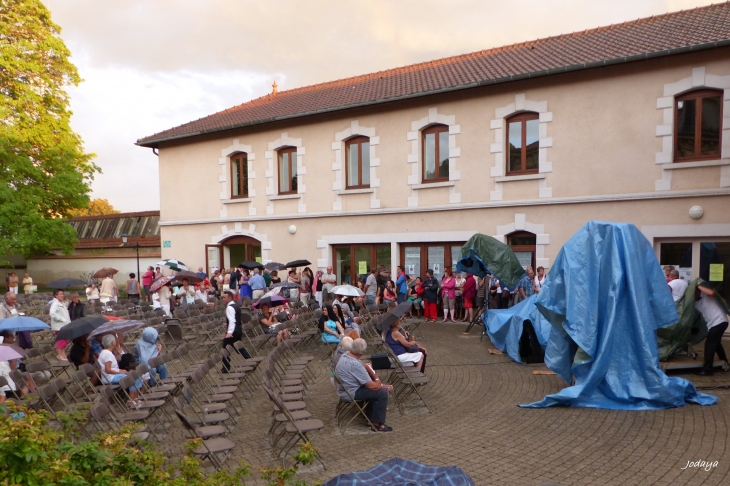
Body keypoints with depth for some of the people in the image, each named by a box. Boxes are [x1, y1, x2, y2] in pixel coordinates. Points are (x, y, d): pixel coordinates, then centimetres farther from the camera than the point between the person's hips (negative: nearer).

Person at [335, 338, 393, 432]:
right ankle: (377, 424, -1)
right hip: (350, 393, -10)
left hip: (344, 389, 10)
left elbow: (365, 367, 11)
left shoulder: (345, 355, -3)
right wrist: (386, 387, -8)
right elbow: (371, 385, -24)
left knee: (376, 386, 22)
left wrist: (376, 378, 2)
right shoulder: (355, 364, -31)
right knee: (382, 393, -10)